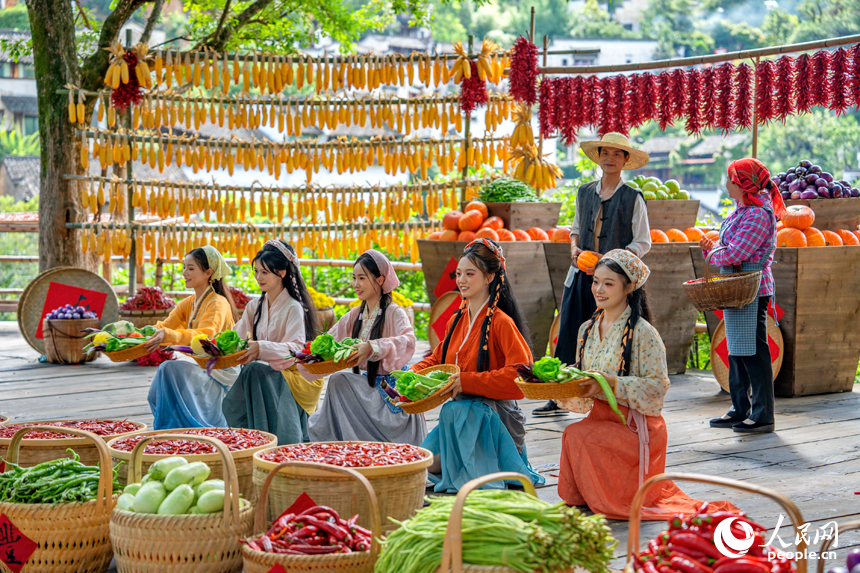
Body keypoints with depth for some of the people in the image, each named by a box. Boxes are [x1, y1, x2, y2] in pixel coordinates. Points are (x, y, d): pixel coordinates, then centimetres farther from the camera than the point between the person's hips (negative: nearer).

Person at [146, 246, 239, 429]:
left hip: (220, 371, -8)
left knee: (171, 369, -29)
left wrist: (168, 335, -48)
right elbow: (164, 326, 1)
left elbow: (205, 335, -32)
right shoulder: (188, 304, 13)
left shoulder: (218, 303, -13)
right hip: (197, 365, 8)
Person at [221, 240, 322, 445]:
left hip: (295, 376, -6)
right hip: (267, 373, 6)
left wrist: (262, 348, -38)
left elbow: (295, 350, -22)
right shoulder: (254, 307, 14)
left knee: (254, 370, -34)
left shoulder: (293, 308, -9)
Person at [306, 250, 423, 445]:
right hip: (366, 386, 7)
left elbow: (408, 341, -29)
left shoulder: (394, 313, -10)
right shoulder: (355, 316, 11)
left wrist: (372, 347, -42)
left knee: (339, 382, -21)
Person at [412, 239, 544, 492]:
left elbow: (521, 373, -23)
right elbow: (437, 360, 21)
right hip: (461, 410, 7)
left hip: (494, 414, -7)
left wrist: (467, 381, -23)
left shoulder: (501, 322, -14)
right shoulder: (457, 321, 11)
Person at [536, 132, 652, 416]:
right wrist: (575, 248, 2)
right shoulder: (585, 192, 11)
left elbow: (642, 243, -2)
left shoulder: (633, 198, -2)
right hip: (582, 273, 4)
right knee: (568, 332, 1)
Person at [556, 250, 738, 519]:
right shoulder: (588, 329, 11)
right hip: (600, 417, 7)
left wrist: (611, 383, -27)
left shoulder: (643, 333, -12)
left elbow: (658, 386, -17)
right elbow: (583, 388, 15)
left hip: (635, 426, -7)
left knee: (577, 436, -29)